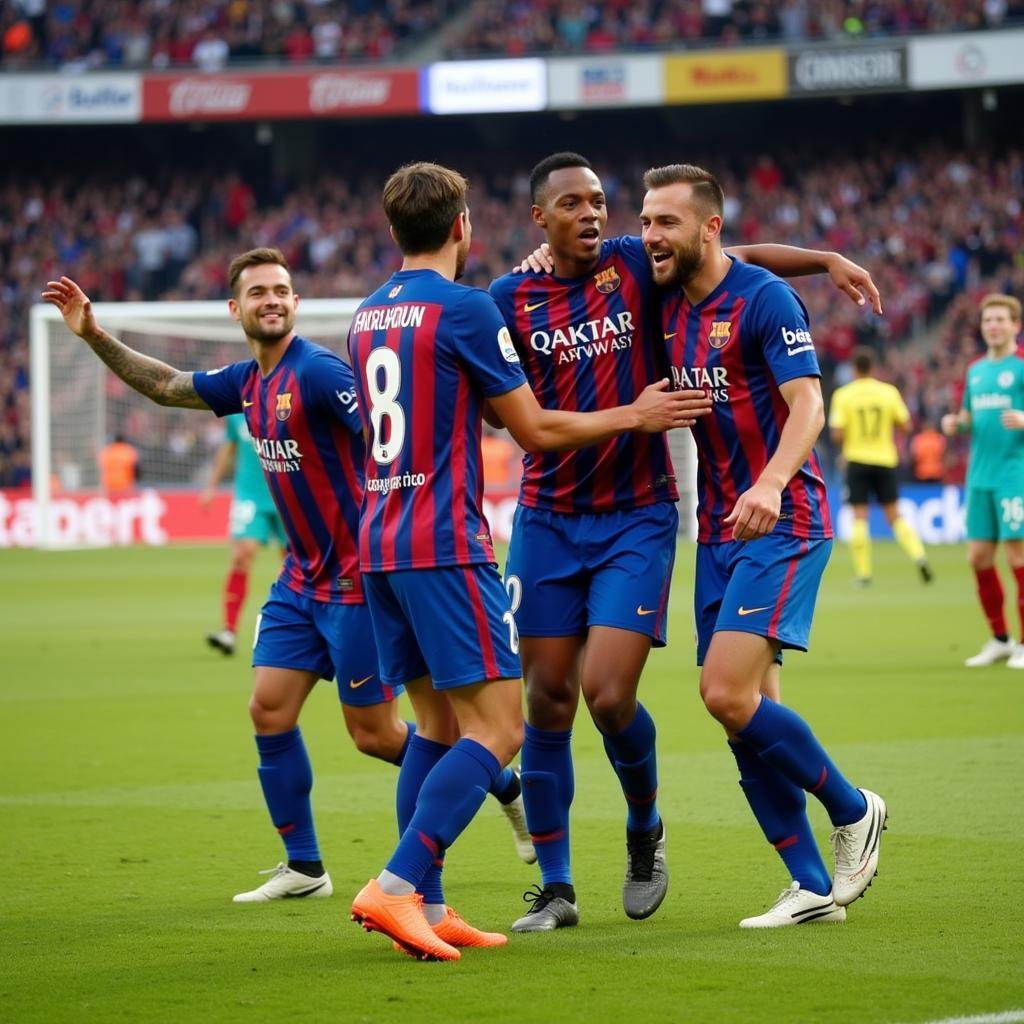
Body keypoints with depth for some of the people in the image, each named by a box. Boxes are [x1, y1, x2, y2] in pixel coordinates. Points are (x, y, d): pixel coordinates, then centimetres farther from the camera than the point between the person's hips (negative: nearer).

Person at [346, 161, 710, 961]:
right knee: (497, 727, -8)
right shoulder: (465, 308, -9)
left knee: (435, 726, 13)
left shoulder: (368, 316, 14)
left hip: (381, 542, 8)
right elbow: (537, 429, -4)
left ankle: (426, 906, 8)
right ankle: (395, 887, -19)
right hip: (444, 543, -8)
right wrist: (635, 416, 9)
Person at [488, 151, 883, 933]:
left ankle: (646, 830, 18)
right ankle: (556, 888, 13)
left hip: (637, 519, -2)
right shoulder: (512, 297, 1)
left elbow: (739, 258, 4)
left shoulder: (636, 266, -2)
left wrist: (829, 260, -7)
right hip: (548, 519, 2)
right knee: (548, 701, 2)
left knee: (610, 695, -12)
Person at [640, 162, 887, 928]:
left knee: (728, 693, -18)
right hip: (718, 528, 8)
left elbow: (808, 404, -19)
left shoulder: (762, 298, -11)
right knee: (746, 707, 3)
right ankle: (813, 887, 9)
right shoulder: (669, 309, 11)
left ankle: (852, 810, 4)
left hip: (782, 522, -8)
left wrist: (771, 484, -37)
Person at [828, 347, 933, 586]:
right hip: (885, 459, 2)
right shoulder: (889, 392, 0)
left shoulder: (843, 395, -6)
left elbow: (837, 434, -11)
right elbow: (904, 424, 2)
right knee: (894, 514, 11)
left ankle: (863, 572, -2)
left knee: (860, 517, 1)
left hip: (857, 460, -2)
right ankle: (918, 555, -5)